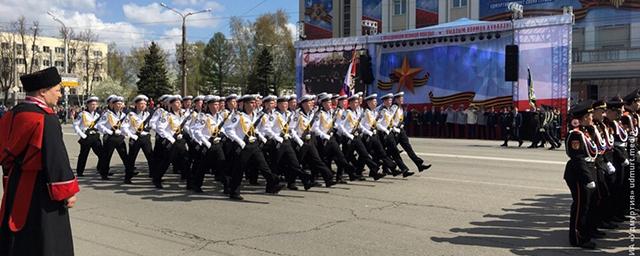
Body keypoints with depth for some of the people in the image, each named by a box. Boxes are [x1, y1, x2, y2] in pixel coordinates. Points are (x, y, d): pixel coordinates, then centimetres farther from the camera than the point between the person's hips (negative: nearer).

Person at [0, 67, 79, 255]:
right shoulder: (46, 118, -19)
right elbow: (57, 158, -20)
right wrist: (68, 191, -13)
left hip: (15, 187, 8)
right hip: (40, 190, -8)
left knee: (17, 238, 18)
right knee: (44, 241, 3)